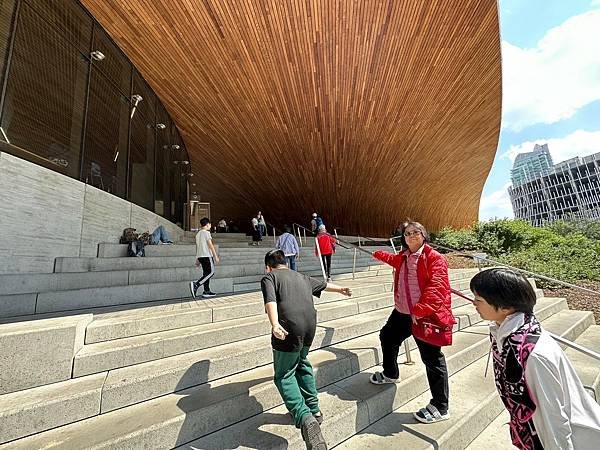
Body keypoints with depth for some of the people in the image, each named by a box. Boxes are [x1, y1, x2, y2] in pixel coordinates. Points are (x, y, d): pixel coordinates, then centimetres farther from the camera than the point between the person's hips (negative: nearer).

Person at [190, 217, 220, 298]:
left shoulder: (198, 234, 18)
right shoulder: (206, 233, -7)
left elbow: (197, 247, 19)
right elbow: (210, 245, -12)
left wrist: (197, 259, 22)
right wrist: (216, 256, -10)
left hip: (200, 256, 9)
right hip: (207, 255, -9)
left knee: (206, 273, 10)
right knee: (211, 272, -7)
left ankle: (207, 291, 10)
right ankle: (196, 284, -19)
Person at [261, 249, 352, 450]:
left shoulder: (269, 277, 8)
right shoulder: (301, 277, 22)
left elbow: (270, 300, -13)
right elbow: (324, 284, 39)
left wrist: (274, 324, -27)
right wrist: (341, 289, 57)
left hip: (289, 329, -5)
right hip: (310, 326, 6)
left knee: (284, 376, 11)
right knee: (302, 364, 29)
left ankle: (305, 418, -5)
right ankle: (314, 409, 38)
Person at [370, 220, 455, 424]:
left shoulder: (434, 258, -15)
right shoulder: (403, 257, 8)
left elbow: (436, 286, -26)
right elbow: (395, 260, 33)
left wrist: (420, 310, -33)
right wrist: (380, 255, 49)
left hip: (425, 317, -8)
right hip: (402, 313, 8)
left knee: (432, 360, 3)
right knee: (387, 337, 23)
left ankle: (440, 408, 24)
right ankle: (390, 374, 49)